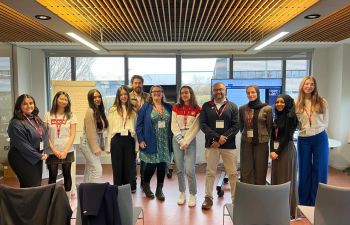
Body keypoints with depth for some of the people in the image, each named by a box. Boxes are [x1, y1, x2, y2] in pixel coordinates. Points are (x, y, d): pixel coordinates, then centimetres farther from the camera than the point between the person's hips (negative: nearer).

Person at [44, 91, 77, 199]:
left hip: (67, 151, 0)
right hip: (52, 152, 0)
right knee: (52, 176, 4)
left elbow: (72, 135, -1)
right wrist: (54, 150, -8)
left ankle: (68, 198, 22)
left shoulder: (71, 116, 1)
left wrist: (65, 151, -10)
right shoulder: (48, 115, 2)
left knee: (67, 175, 10)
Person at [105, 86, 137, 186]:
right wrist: (108, 146, 0)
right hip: (117, 140, -2)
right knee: (117, 167, 6)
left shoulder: (132, 110, 11)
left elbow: (136, 128, 8)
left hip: (129, 140, 2)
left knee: (129, 167, 7)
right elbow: (109, 128, 4)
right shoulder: (113, 110, 4)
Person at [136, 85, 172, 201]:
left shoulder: (169, 107, 8)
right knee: (151, 165, -1)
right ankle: (146, 185, 28)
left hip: (165, 142, 3)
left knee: (162, 166, 6)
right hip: (151, 142, -2)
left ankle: (159, 190, 24)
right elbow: (139, 125, 0)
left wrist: (172, 139, 2)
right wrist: (141, 140, -8)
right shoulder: (145, 107, 2)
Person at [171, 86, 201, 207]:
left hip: (190, 140, -2)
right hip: (177, 139, 2)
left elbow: (195, 128, -3)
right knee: (180, 169, 6)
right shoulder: (176, 107, 7)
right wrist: (180, 140, -7)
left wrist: (186, 141, -10)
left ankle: (193, 195, 8)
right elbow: (174, 126, 3)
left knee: (190, 169, -8)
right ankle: (182, 193, 21)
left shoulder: (197, 109, 1)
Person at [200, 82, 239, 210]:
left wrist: (223, 139, -13)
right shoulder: (206, 106, 6)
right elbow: (203, 124, -3)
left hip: (229, 145, 0)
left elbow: (236, 126, -2)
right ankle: (208, 198, 20)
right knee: (210, 172, 8)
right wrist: (217, 137, -15)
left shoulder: (232, 106, 6)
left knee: (233, 173, 6)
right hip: (211, 144, 0)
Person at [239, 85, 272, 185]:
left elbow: (269, 127, 3)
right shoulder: (243, 108, 4)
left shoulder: (267, 108, -2)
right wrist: (246, 135, 10)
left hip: (261, 143, -1)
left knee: (260, 170, 6)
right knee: (246, 170, 5)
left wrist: (264, 138, 4)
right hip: (246, 143, 2)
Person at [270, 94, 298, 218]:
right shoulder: (277, 117, 12)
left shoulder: (290, 117, -10)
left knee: (286, 179, 0)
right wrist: (272, 150, -5)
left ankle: (289, 210, 13)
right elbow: (272, 135, 8)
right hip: (276, 150, 7)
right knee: (276, 178, 10)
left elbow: (287, 136, -14)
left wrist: (278, 152, -14)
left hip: (286, 150, -7)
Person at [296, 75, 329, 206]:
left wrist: (316, 131, -2)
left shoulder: (322, 102, 1)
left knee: (320, 169, 5)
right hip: (303, 139, 1)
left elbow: (325, 122, 5)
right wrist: (304, 130, -8)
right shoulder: (297, 104, 0)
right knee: (304, 170, 9)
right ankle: (304, 202, 23)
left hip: (320, 138, 0)